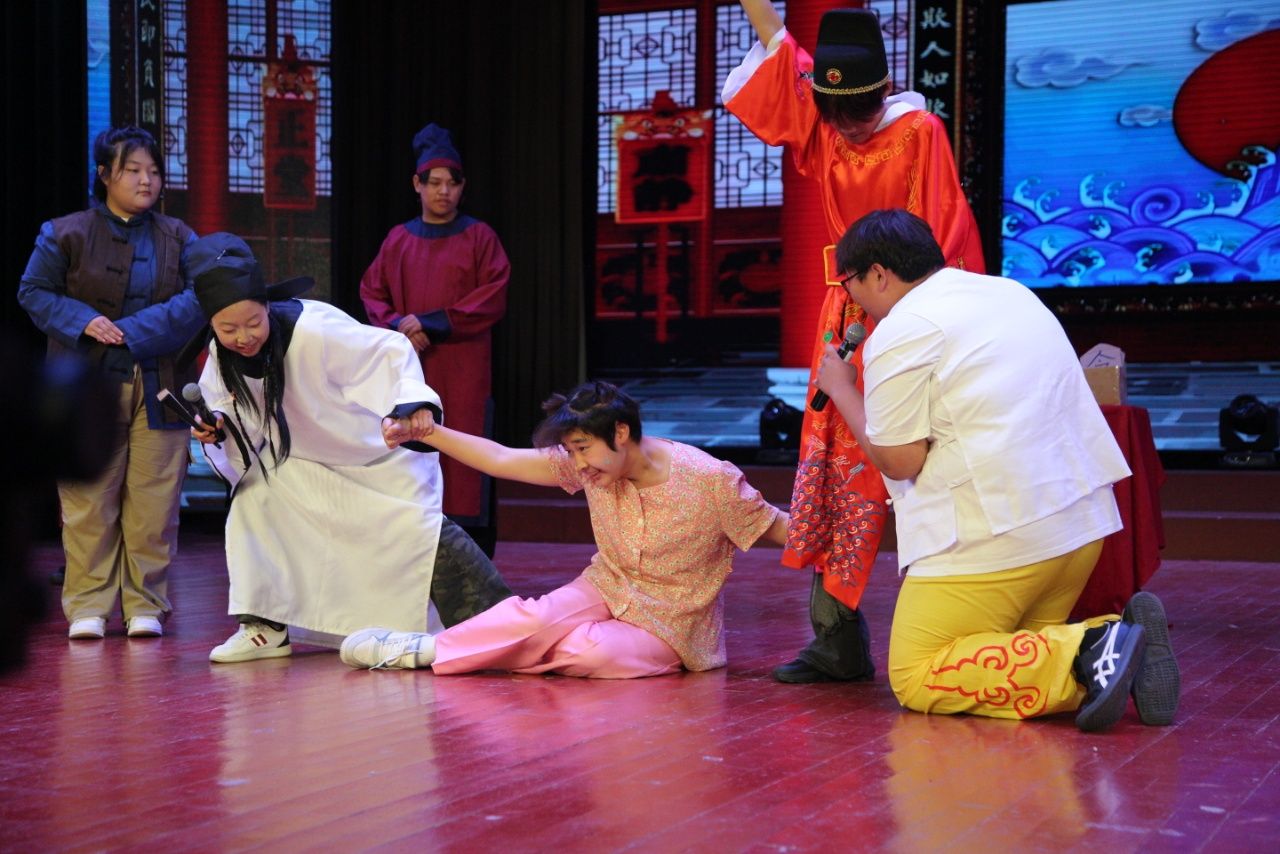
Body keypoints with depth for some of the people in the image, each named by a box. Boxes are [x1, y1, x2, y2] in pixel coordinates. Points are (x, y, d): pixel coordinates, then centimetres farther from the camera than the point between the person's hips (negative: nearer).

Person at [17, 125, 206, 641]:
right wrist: (83, 321, -12)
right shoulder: (65, 234, 6)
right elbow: (33, 292, 5)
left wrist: (137, 330, -15)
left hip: (158, 388, 2)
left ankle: (145, 604, 9)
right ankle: (88, 606, 6)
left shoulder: (177, 238, 12)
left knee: (153, 502, 0)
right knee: (88, 502, -2)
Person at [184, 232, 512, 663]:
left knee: (421, 530, -16)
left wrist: (413, 401, -50)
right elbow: (245, 426, 0)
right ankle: (266, 628, 3)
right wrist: (217, 431, -23)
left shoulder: (313, 330, -34)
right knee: (253, 496, -5)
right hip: (310, 458, 7)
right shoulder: (221, 359, -13)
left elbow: (390, 350, -32)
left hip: (382, 454, -6)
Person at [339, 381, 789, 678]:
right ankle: (426, 647, -15)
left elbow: (780, 529, -12)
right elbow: (502, 459, -10)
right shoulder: (588, 465, -9)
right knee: (538, 618, -28)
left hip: (668, 628, -4)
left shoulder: (710, 481, -22)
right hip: (607, 591, 4)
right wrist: (427, 432, -19)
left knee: (593, 651, -32)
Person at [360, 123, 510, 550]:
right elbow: (372, 291, 12)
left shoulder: (479, 237, 2)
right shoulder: (398, 239, 10)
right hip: (409, 363, 3)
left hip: (463, 366, -3)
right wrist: (399, 325, -9)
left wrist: (430, 321, -12)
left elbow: (492, 299, -5)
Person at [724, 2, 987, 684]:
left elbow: (942, 242, -12)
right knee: (828, 480, 5)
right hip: (843, 322, 7)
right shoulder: (823, 129, 7)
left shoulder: (919, 133, -9)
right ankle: (837, 643, 12)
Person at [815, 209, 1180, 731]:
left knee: (915, 679, -1)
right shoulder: (1011, 292, 17)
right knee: (1013, 653, 23)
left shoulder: (899, 334, -9)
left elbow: (899, 460, -9)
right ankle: (1119, 646, -5)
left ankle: (1081, 660, -19)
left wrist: (841, 391, 5)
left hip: (992, 539, -9)